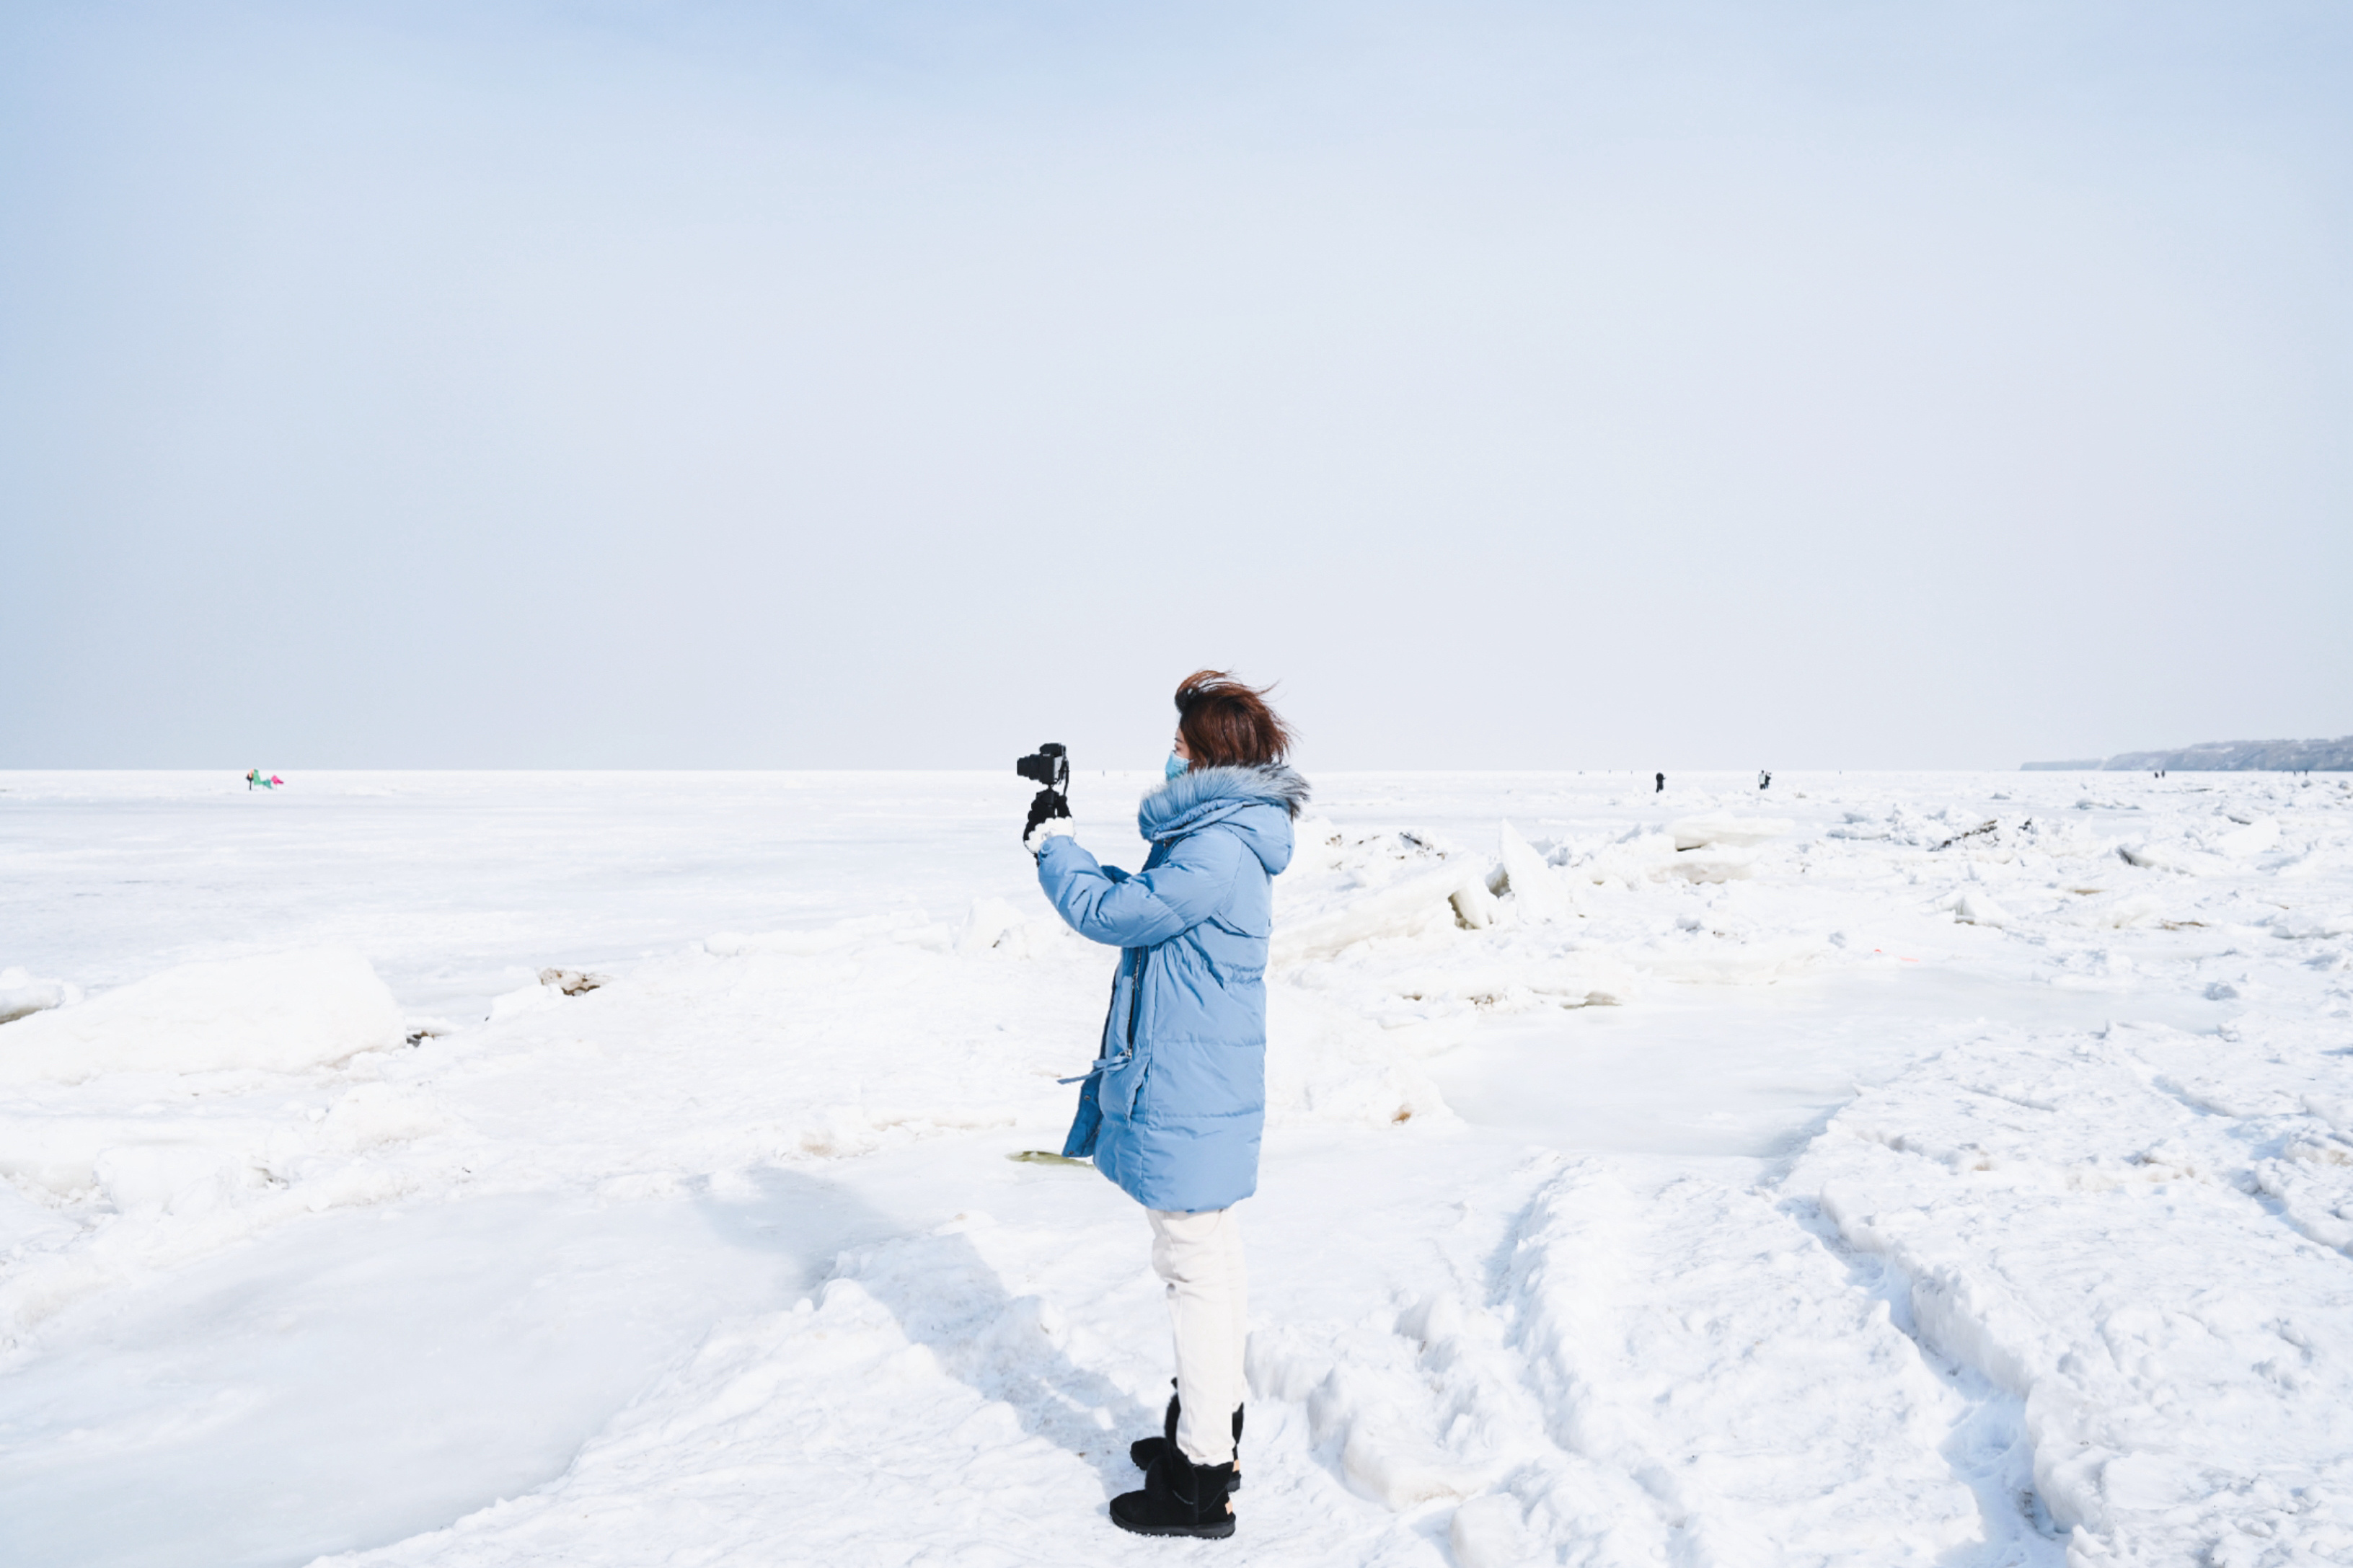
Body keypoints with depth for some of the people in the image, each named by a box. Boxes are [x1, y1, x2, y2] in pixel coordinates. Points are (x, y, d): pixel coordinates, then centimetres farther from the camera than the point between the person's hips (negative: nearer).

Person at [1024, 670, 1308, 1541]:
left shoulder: (1217, 849, -22)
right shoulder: (1227, 834, 11)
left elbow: (1109, 915, -17)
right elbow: (1144, 904, 19)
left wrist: (1056, 851, -1)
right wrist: (1069, 850, 18)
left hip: (1185, 1096, -11)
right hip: (1206, 1088, 11)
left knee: (1196, 1272, -2)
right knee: (1212, 1262, 20)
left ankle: (1202, 1483, 8)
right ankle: (1216, 1429, 36)